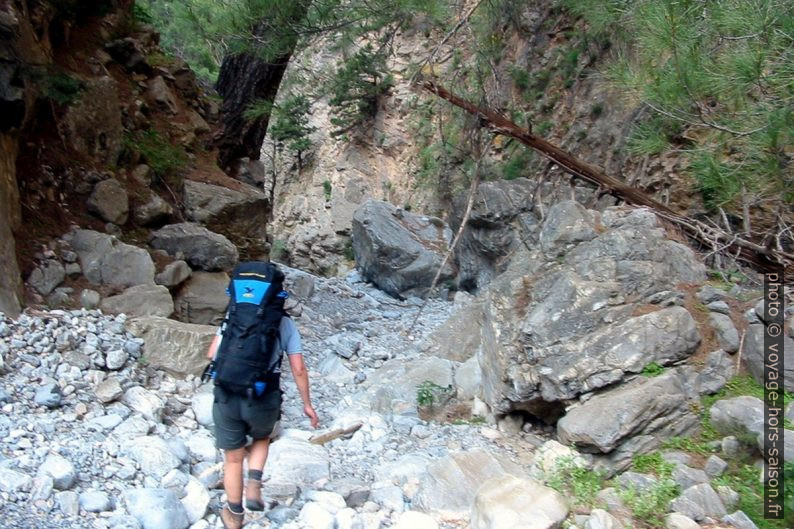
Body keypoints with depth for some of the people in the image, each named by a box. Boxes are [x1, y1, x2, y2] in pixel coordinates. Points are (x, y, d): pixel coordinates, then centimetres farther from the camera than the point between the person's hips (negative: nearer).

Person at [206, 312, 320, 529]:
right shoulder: (285, 323, 5)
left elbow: (212, 355, 4)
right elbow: (298, 369, 1)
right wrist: (307, 404, 12)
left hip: (226, 398, 1)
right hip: (263, 401, -1)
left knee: (233, 459, 21)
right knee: (262, 438, 33)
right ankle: (254, 486, 14)